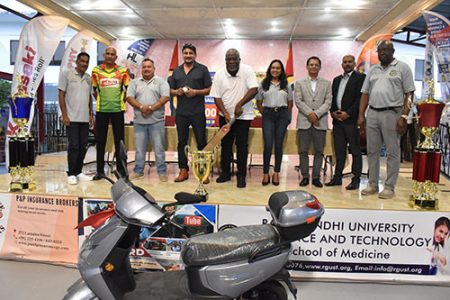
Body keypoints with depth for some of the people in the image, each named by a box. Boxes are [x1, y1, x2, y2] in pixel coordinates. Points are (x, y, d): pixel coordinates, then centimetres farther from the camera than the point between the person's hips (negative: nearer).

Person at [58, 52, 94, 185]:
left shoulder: (89, 78, 12)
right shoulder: (66, 74, -3)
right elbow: (61, 95, -5)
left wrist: (91, 114, 13)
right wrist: (64, 115, -11)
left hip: (85, 118, 5)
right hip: (72, 118, -5)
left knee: (83, 146, 7)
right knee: (73, 146, -5)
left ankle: (79, 172, 17)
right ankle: (71, 174, 5)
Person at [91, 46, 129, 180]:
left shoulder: (122, 71, 4)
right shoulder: (96, 70, 5)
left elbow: (128, 88, 10)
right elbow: (94, 90, 12)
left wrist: (122, 101, 4)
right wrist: (100, 101, 4)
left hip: (117, 109, 0)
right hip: (101, 110, 1)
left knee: (119, 140, 5)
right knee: (100, 140, 5)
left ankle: (121, 168, 14)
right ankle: (100, 170, 13)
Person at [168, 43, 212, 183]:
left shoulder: (202, 69, 3)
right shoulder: (176, 71, 14)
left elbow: (209, 89, 0)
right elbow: (170, 90, 16)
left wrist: (195, 92, -15)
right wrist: (176, 92, -6)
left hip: (198, 112, -3)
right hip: (181, 112, 4)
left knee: (201, 142, 0)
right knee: (182, 142, 7)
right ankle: (183, 170, 17)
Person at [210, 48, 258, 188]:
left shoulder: (247, 70, -11)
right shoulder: (219, 74, -5)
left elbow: (254, 90, -20)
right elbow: (217, 96, -5)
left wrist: (239, 104, -26)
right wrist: (225, 113, -16)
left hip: (243, 116, -3)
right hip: (225, 116, 3)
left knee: (242, 145, -1)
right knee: (225, 144, 11)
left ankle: (241, 175, 10)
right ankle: (225, 172, 24)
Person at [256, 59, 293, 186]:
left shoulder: (286, 85, 11)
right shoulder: (263, 84, 9)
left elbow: (290, 102, 12)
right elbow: (259, 102, 11)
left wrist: (286, 115, 5)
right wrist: (264, 114, 4)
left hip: (282, 115, 1)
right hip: (268, 115, -1)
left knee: (279, 144, 2)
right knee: (268, 145, -8)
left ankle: (276, 173, 10)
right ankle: (265, 174, -1)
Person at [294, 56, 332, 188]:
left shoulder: (326, 83, 11)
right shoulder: (300, 83, 11)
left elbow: (328, 102, 1)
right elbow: (298, 101, 0)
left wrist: (316, 114, -13)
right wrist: (310, 114, -12)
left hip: (320, 121, 1)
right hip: (304, 121, 0)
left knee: (319, 151, 2)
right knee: (303, 151, 0)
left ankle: (316, 177, 9)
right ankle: (305, 176, 9)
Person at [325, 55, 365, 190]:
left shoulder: (360, 77, 1)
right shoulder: (336, 80, 20)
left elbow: (361, 97, -9)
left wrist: (348, 113, -14)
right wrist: (333, 112, 0)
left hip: (351, 119, -6)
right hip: (337, 119, 6)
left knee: (355, 151, -1)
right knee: (339, 150, 9)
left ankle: (356, 179, 2)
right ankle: (337, 177, 15)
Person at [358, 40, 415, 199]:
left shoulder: (402, 67, 1)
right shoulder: (373, 70, 15)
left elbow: (408, 94, -4)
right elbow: (365, 94, 13)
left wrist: (404, 116, -13)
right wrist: (361, 115, 5)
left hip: (392, 114, -5)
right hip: (372, 114, 5)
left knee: (392, 152, 1)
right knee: (372, 151, 8)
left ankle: (389, 187, 8)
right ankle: (372, 185, 17)